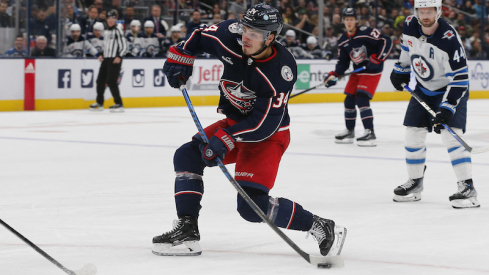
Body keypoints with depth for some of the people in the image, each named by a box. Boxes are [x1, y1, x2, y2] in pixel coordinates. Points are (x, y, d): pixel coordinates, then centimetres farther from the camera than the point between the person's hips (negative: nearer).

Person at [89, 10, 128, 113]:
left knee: (111, 81, -15)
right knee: (100, 80, 10)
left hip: (114, 60, -8)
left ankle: (119, 104, -12)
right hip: (105, 59, 8)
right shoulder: (106, 32, 16)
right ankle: (99, 103, 24)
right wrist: (102, 55, 15)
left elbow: (124, 46, -12)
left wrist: (119, 57, -22)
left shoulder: (117, 31, -8)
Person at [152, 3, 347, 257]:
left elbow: (264, 124, -30)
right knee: (187, 156, 1)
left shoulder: (281, 70, -32)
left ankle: (320, 227, -8)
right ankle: (187, 230, 1)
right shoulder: (231, 36, -16)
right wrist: (179, 58, -1)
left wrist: (225, 140, -34)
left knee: (252, 204, -19)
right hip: (234, 122, 8)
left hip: (267, 136, -8)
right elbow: (200, 36, 8)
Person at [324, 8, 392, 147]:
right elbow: (343, 62, 8)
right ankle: (349, 131, 25)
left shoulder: (366, 32, -18)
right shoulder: (343, 41, 4)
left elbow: (386, 42, -21)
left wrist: (378, 59, -26)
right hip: (357, 72, 8)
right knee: (349, 100, 9)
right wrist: (333, 75, -5)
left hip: (372, 71, -8)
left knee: (362, 99, -20)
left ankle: (370, 133, -22)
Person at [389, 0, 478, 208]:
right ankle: (415, 183, 23)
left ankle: (467, 188, -19)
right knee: (413, 134, 6)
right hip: (423, 89, 6)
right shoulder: (410, 26, -13)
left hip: (450, 90, -6)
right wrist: (401, 69, 17)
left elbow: (459, 79, -30)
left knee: (450, 134, -20)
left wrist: (447, 108, -35)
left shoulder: (449, 39, -31)